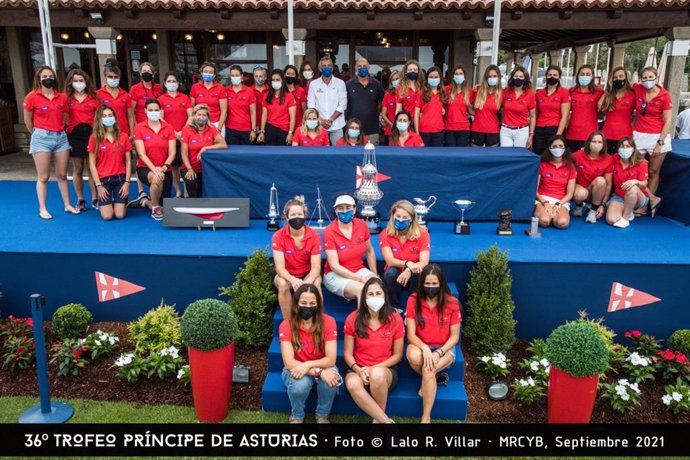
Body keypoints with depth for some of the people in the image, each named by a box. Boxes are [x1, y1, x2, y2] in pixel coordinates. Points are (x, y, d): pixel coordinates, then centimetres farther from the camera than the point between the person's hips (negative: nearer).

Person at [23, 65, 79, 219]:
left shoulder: (62, 97, 5)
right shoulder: (32, 97, -4)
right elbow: (27, 120, 5)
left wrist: (59, 132, 10)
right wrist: (38, 134, 12)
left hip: (61, 137, 3)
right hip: (41, 138, -3)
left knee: (62, 174, 10)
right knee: (43, 177, 0)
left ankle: (67, 205, 18)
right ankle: (42, 209, 7)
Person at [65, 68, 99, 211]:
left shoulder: (93, 97, 6)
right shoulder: (67, 98, 7)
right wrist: (66, 128, -5)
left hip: (91, 133, -1)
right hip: (74, 135, 1)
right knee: (77, 169, 5)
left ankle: (95, 199, 8)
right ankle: (80, 200, 13)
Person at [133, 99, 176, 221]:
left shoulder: (168, 127, -1)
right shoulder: (139, 128, -6)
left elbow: (172, 153, -6)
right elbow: (141, 153, -13)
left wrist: (164, 167, -24)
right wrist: (154, 168, -27)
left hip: (165, 170, 3)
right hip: (145, 168, -3)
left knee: (164, 208, 4)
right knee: (157, 178, -40)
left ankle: (148, 202, 42)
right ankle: (155, 208, -11)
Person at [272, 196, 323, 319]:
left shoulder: (314, 235, -16)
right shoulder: (278, 236, -17)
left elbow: (316, 267, -19)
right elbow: (280, 267, -23)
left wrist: (307, 282, -41)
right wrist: (292, 279, -45)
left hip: (307, 274, 0)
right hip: (287, 275, 0)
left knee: (316, 283, -32)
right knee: (282, 284, -34)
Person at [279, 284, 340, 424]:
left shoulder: (328, 322, -16)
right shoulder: (286, 325, -18)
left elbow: (331, 359, -17)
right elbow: (289, 362, -24)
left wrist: (308, 365, -35)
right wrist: (319, 372, -36)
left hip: (321, 367, 1)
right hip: (296, 369, -1)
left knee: (330, 380, -33)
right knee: (300, 384, -35)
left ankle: (322, 415, -1)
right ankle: (297, 416, -1)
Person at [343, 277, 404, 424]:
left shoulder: (395, 319, -5)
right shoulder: (353, 319, -4)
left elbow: (397, 355, 0)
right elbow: (347, 353, 2)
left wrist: (375, 368, -14)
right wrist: (358, 369, -19)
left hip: (386, 370, 0)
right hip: (359, 370, 1)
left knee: (377, 374, -38)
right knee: (352, 383, -36)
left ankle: (379, 419, -12)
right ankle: (386, 421, -26)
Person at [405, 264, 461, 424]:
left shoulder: (452, 303, -11)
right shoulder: (413, 300, -10)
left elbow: (454, 336, -6)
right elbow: (411, 334, -10)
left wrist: (439, 353, -21)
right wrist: (425, 348, -29)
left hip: (444, 348, -1)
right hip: (421, 346, 1)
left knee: (428, 369, -32)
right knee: (413, 355, -35)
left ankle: (426, 417, -17)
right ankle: (435, 377, -2)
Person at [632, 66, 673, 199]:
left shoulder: (665, 95, -6)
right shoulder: (637, 88, 1)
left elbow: (668, 121, -7)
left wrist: (660, 143, -13)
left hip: (658, 137, -2)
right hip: (638, 135, 2)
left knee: (653, 173, 6)